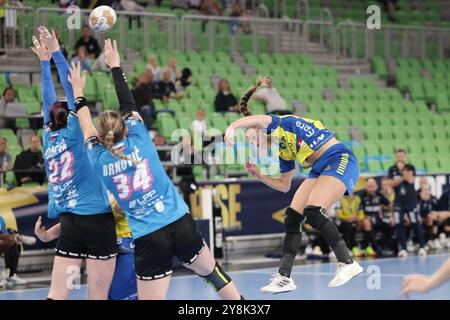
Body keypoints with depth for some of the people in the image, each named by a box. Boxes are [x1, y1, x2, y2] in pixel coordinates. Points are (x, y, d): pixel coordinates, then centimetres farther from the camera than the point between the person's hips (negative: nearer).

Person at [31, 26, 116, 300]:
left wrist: (44, 61, 29)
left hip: (69, 223, 5)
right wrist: (55, 53, 4)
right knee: (98, 296, -3)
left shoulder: (49, 136, 9)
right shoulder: (74, 132, -2)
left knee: (57, 295, 1)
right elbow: (72, 91, -1)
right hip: (97, 218, -5)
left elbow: (49, 102, 22)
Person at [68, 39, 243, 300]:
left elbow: (88, 129, 22)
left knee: (151, 298, 0)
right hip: (181, 224, 2)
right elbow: (128, 104, 16)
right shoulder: (138, 139, 1)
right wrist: (115, 66, 27)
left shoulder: (100, 160, 3)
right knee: (211, 271, 23)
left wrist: (78, 93, 36)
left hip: (148, 239, -2)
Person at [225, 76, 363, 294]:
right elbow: (284, 185, 25)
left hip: (339, 159, -10)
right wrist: (258, 174, 13)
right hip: (320, 169, 10)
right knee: (292, 217, 0)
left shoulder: (280, 125, -8)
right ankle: (284, 277, 1)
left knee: (313, 212, -24)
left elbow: (253, 120, -31)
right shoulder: (282, 152, 16)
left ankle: (347, 263, -15)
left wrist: (231, 128, -48)